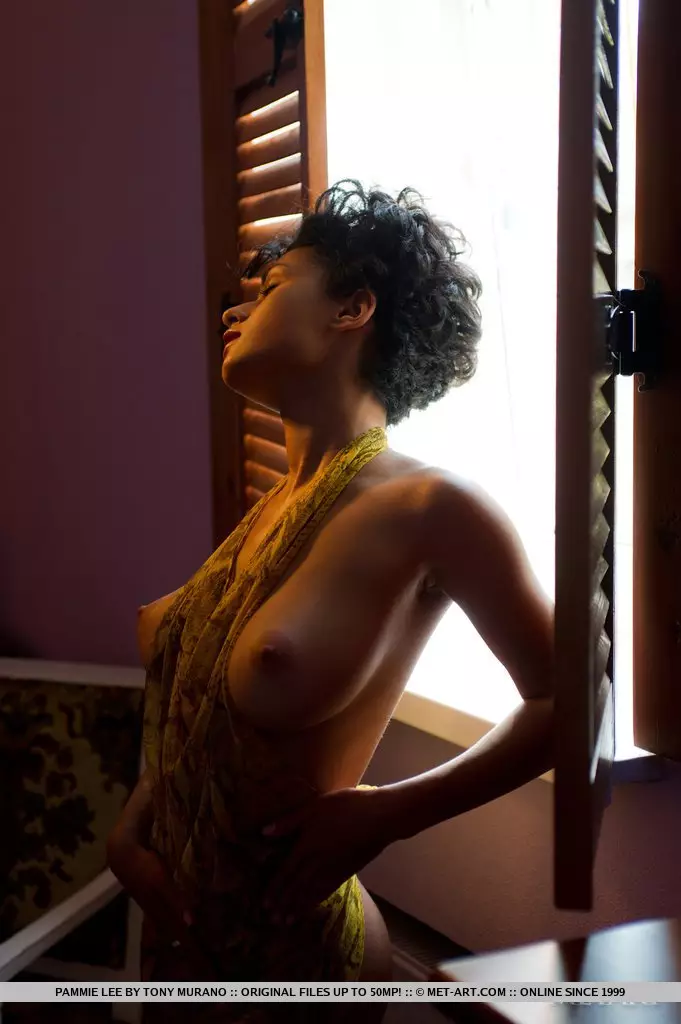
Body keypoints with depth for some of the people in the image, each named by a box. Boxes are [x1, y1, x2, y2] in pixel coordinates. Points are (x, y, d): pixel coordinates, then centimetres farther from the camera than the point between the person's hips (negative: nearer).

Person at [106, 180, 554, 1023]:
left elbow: (564, 702, -11)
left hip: (292, 949, -6)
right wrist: (133, 823, -3)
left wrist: (382, 814, -13)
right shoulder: (274, 507, 1)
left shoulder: (429, 507, -19)